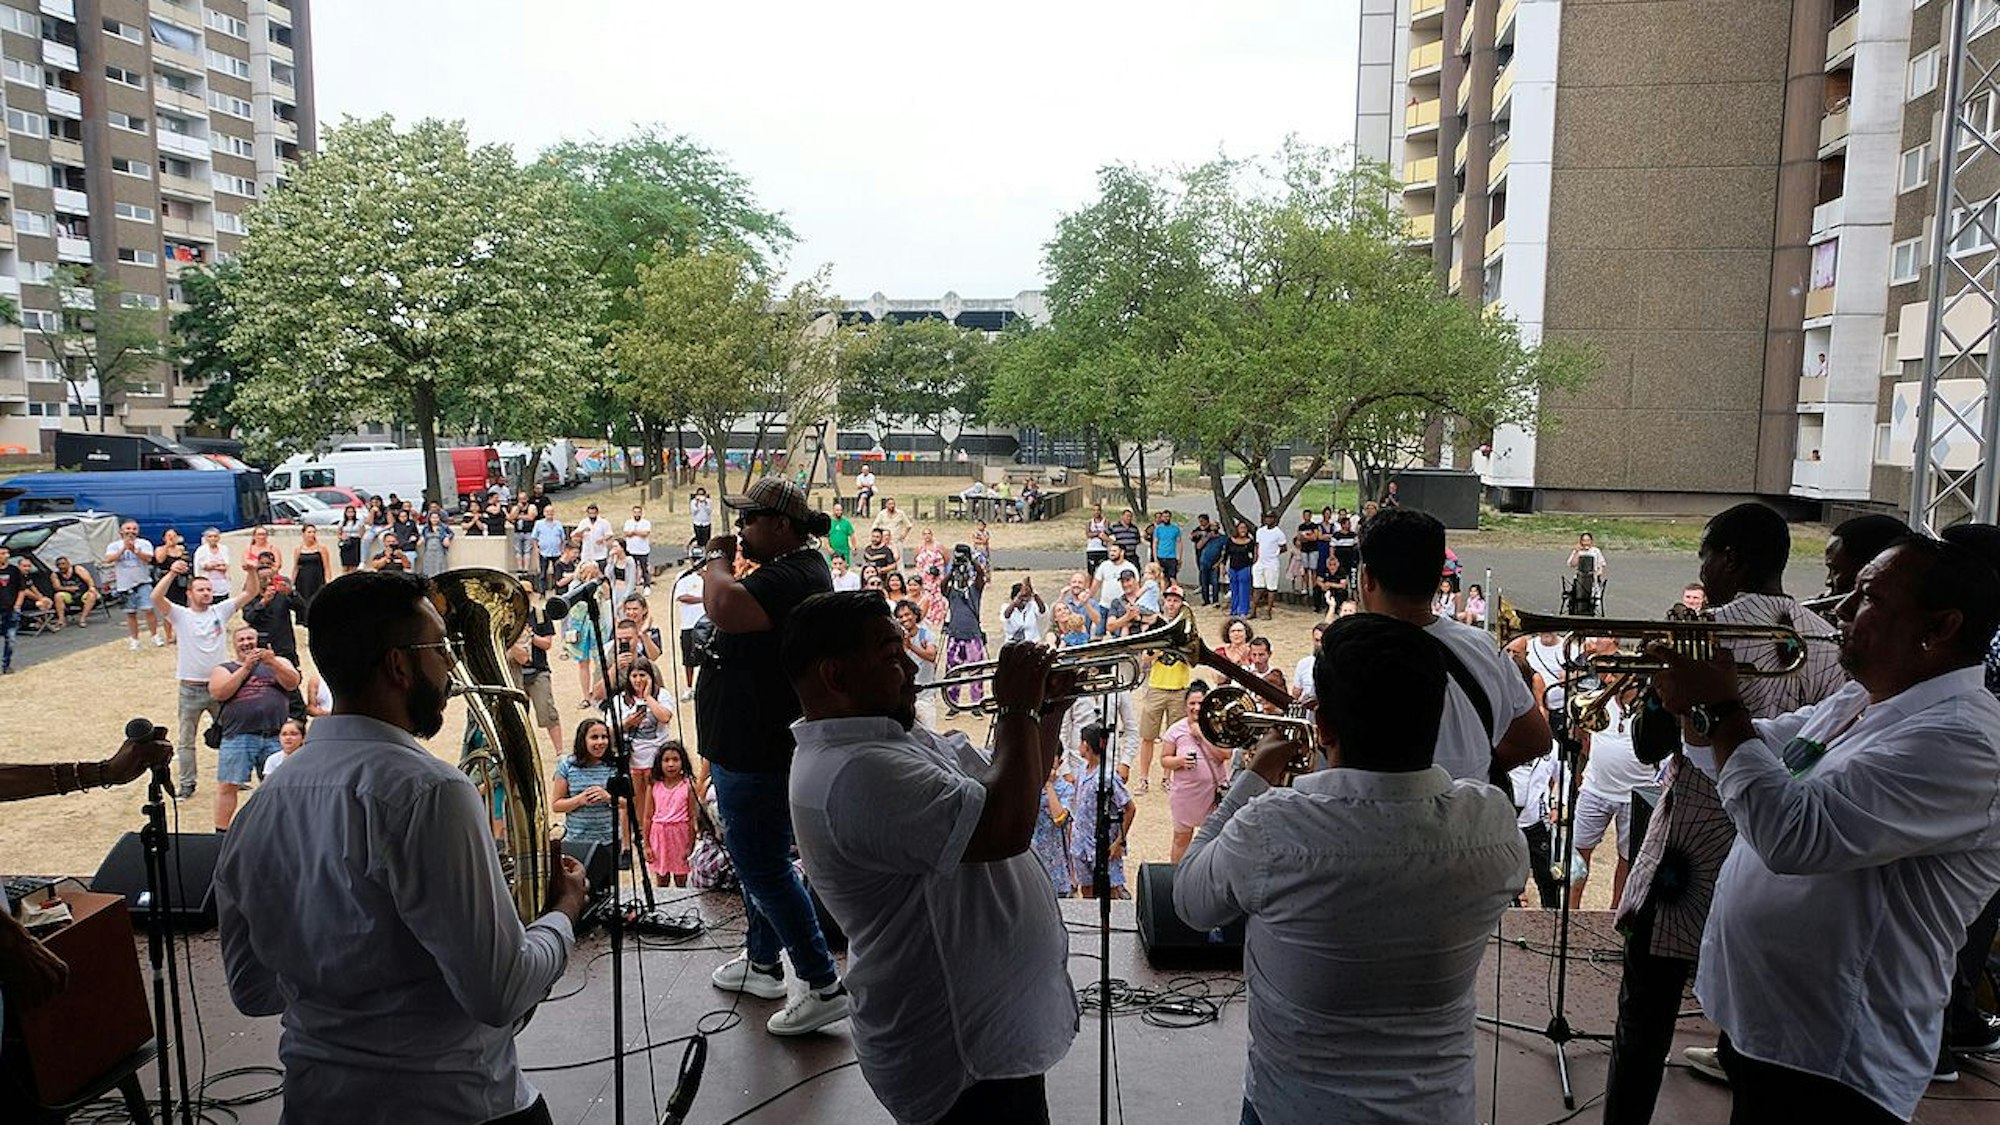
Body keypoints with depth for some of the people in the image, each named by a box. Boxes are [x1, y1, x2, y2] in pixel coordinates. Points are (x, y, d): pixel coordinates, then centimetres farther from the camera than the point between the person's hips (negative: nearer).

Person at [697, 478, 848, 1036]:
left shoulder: (788, 578, -24)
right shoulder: (804, 567, 11)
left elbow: (725, 608, -40)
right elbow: (734, 613, 22)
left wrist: (718, 558, -23)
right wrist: (728, 563, 5)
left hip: (756, 755, -12)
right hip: (760, 744, 12)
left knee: (763, 868, -3)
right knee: (759, 858, 23)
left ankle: (825, 987, 5)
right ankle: (762, 963, 40)